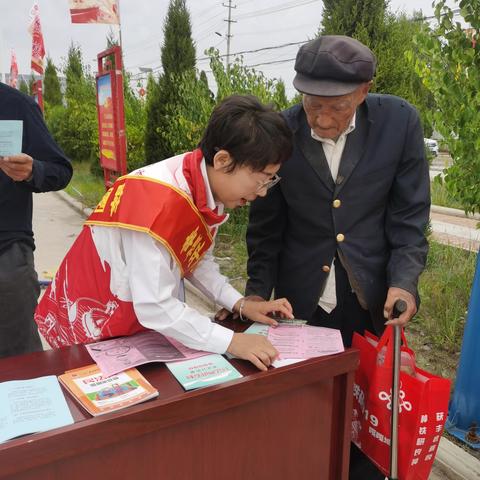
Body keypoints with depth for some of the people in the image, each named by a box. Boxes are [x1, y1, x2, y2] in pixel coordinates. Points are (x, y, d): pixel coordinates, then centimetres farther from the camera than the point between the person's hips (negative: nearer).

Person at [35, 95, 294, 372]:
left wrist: (241, 304, -8)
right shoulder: (158, 201, -34)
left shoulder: (210, 187, -8)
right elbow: (153, 307, -33)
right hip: (92, 330, -7)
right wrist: (231, 341, -30)